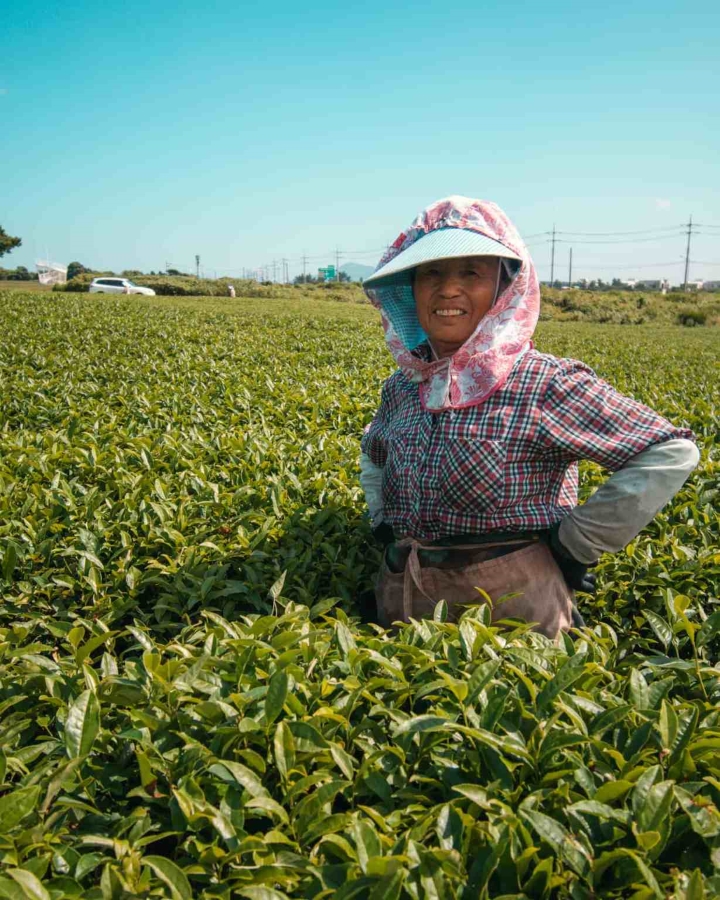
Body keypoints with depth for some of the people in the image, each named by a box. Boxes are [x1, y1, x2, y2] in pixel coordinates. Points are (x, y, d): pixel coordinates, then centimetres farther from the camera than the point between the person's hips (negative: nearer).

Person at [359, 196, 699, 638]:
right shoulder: (400, 388, 1)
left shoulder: (543, 383, -16)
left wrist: (576, 543, -16)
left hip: (513, 602, -5)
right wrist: (383, 520, 7)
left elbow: (673, 453, -17)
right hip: (403, 598, 6)